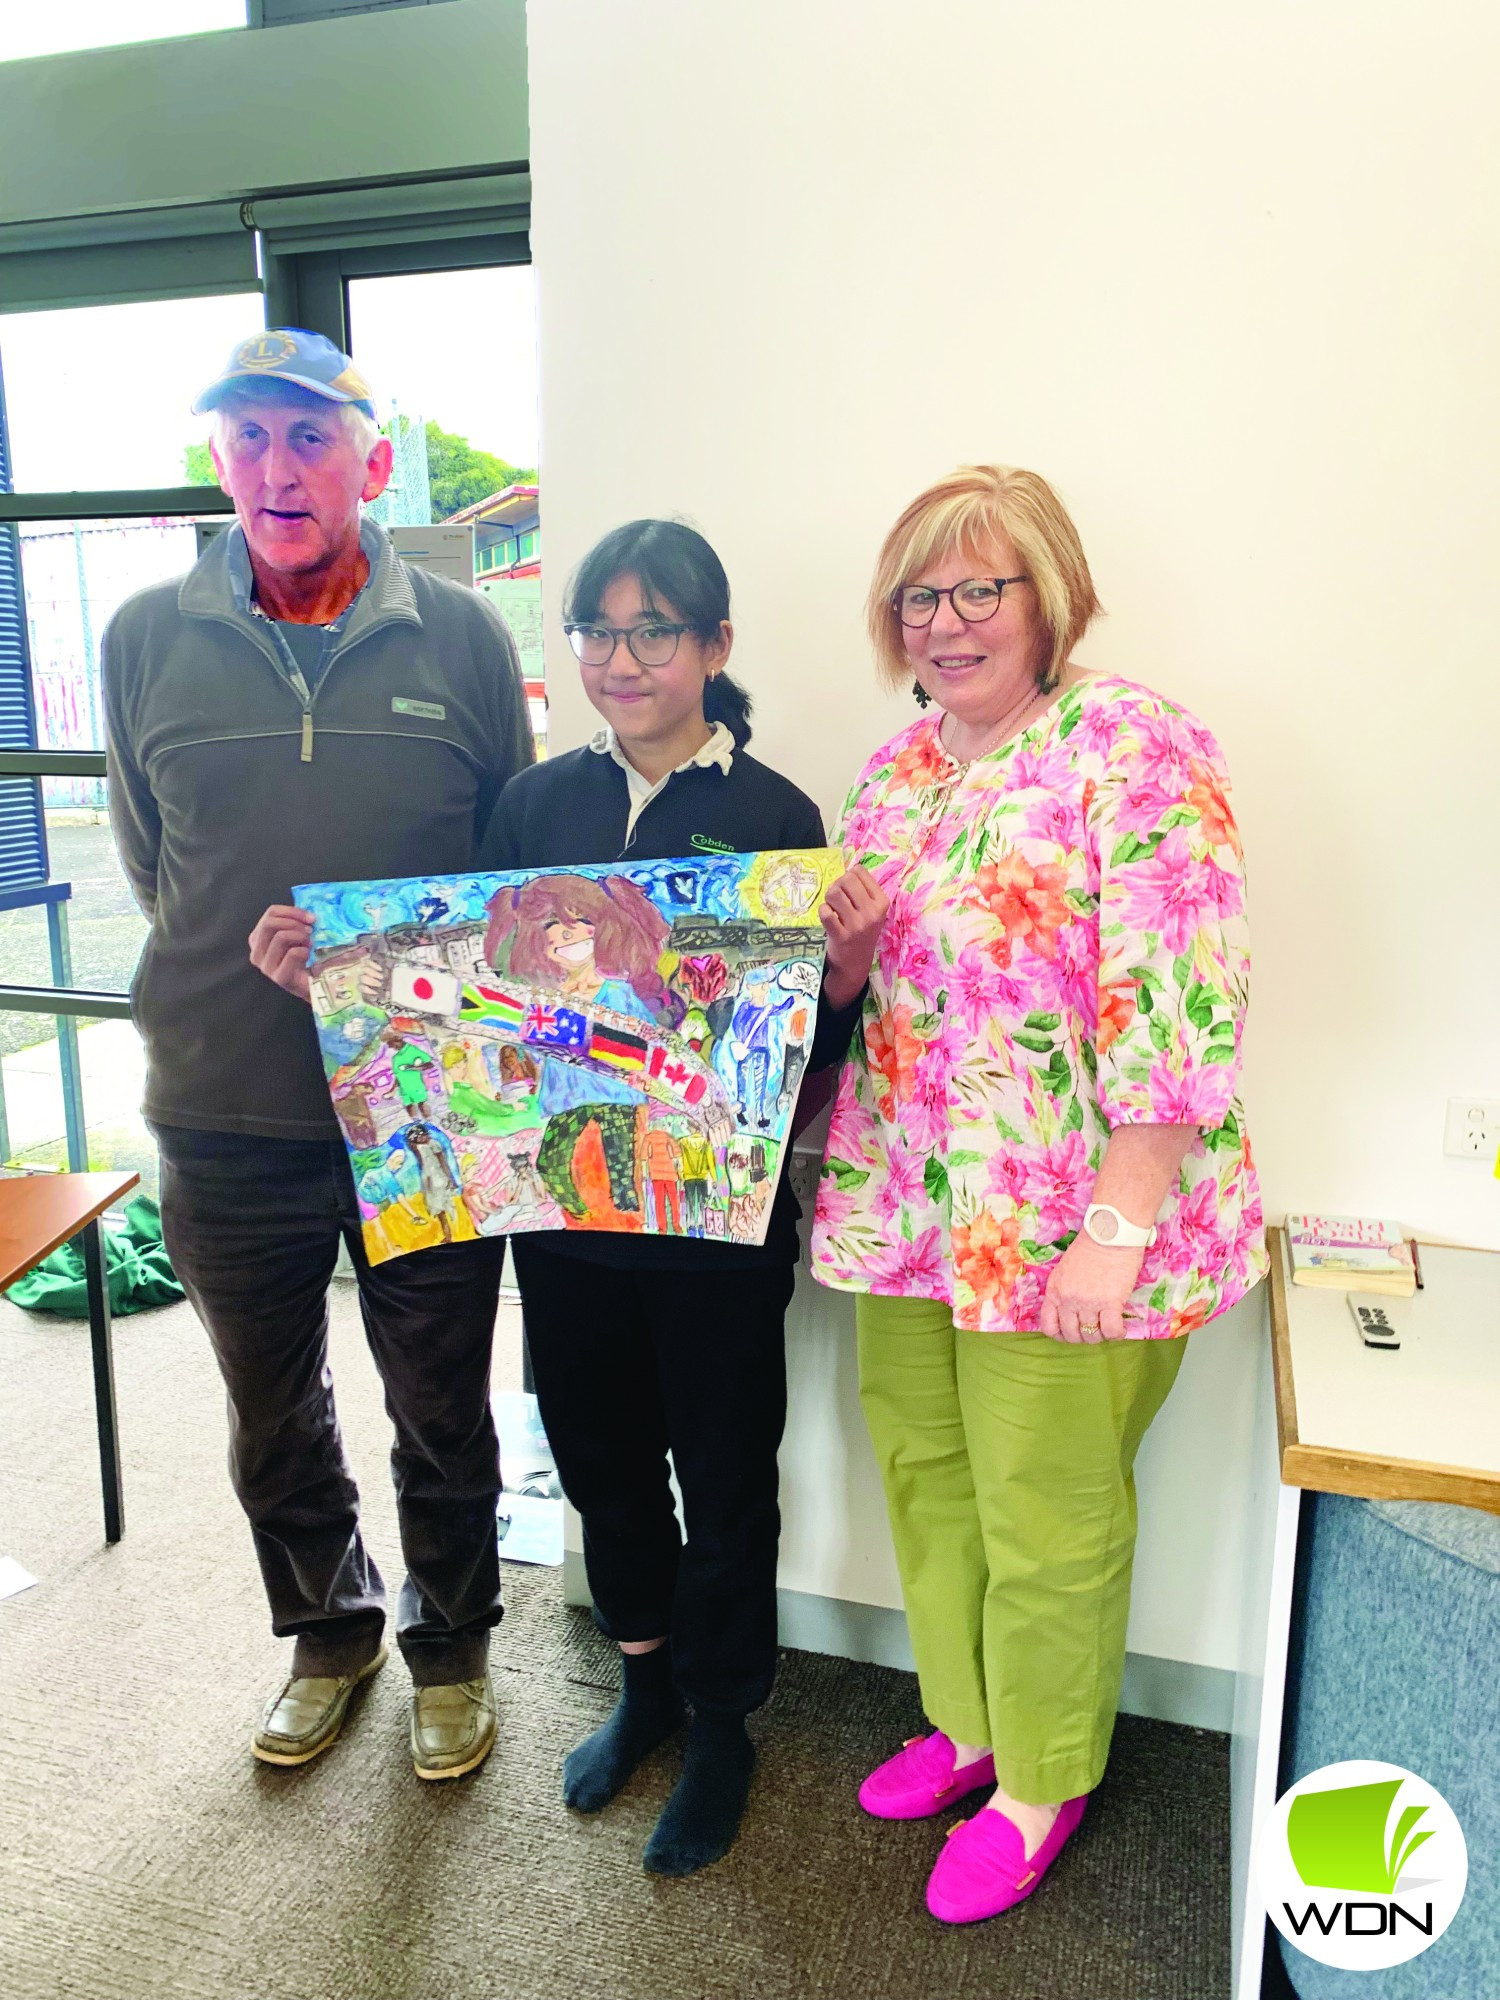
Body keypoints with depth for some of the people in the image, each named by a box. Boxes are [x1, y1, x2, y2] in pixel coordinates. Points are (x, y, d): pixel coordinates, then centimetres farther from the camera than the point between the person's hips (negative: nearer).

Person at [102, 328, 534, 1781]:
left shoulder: (460, 637, -2)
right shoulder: (147, 639, 2)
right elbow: (150, 864, 11)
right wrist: (252, 958, 0)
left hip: (428, 1107, -1)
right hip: (225, 1118, 2)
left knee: (442, 1415, 14)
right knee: (274, 1417, 20)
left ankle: (449, 1649, 41)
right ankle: (326, 1633, 46)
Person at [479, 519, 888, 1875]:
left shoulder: (775, 814, -9)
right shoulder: (536, 802, 2)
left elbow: (806, 1049, -8)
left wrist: (847, 976, -28)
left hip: (718, 1215, -4)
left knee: (724, 1477, 13)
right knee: (600, 1455, 21)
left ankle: (723, 1726, 39)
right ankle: (646, 1679, 48)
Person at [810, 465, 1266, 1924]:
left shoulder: (1131, 748, -13)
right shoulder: (895, 768, 10)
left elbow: (1179, 1013, -19)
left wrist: (1116, 1230, -22)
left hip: (1065, 1232, -7)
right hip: (906, 1210, 7)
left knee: (1045, 1516, 10)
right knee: (922, 1475, 20)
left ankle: (1043, 1780, 37)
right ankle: (965, 1720, 45)